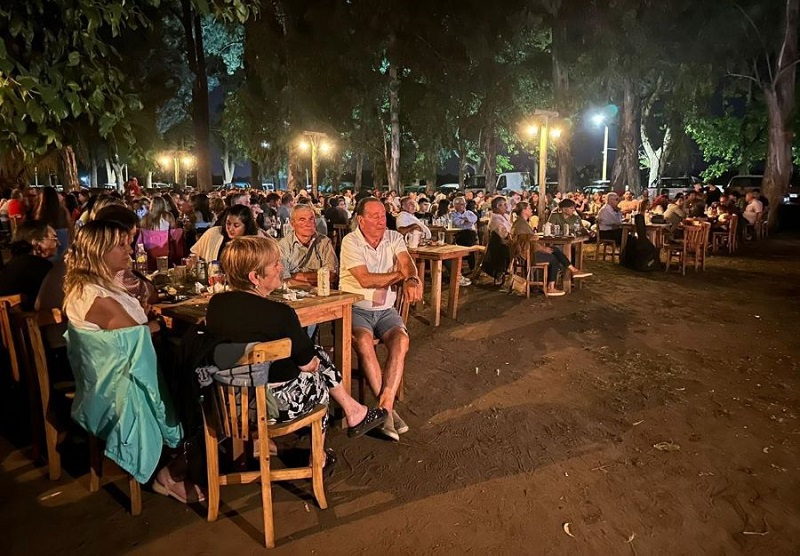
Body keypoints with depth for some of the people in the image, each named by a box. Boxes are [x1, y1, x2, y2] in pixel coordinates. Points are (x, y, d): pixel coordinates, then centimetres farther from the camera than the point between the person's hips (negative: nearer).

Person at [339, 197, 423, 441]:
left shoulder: (394, 238, 7)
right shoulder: (351, 242, -6)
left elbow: (407, 263, -11)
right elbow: (365, 279, -17)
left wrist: (411, 280, -36)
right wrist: (401, 275, -8)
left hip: (385, 310, 4)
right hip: (355, 308, -3)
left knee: (401, 339, -25)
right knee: (364, 342, -32)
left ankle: (385, 404, -23)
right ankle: (387, 406, -21)